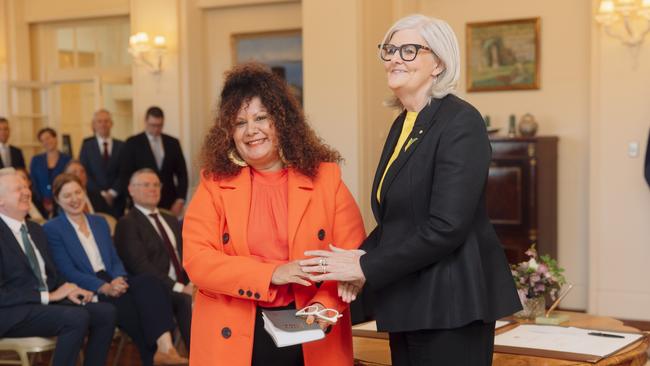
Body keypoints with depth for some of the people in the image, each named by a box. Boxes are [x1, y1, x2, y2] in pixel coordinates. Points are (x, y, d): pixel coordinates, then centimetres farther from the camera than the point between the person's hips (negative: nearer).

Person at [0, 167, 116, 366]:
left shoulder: (35, 229, 18)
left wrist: (67, 291, 1)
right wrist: (47, 296, -17)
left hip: (47, 301, 8)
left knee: (106, 311, -12)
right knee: (77, 318, -30)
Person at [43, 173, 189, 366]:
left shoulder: (100, 222, 22)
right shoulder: (52, 229, 3)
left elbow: (115, 260, 15)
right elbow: (68, 272, -7)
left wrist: (118, 279, -11)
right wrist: (105, 287, -21)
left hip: (112, 283, 5)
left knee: (148, 282, -29)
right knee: (125, 301, -36)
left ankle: (165, 345, -47)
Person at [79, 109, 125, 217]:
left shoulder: (121, 146, 7)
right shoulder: (87, 145, 4)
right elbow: (84, 173, -2)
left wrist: (112, 193, -9)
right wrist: (102, 193, -10)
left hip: (116, 199, 1)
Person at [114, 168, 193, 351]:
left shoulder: (172, 221, 25)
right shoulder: (127, 223, 1)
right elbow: (140, 266, -12)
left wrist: (192, 283, -5)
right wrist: (178, 288, -18)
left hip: (183, 287, 6)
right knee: (187, 301, -33)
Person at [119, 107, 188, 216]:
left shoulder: (173, 143, 10)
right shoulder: (133, 143, 3)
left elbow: (182, 173, 10)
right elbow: (125, 175, 0)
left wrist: (180, 200, 0)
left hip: (169, 205, 2)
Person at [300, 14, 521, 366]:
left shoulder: (460, 121, -14)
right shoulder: (402, 124, 13)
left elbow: (446, 227, -21)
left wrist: (366, 268, -16)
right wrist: (365, 255, -1)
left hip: (451, 302, -8)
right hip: (408, 302, 8)